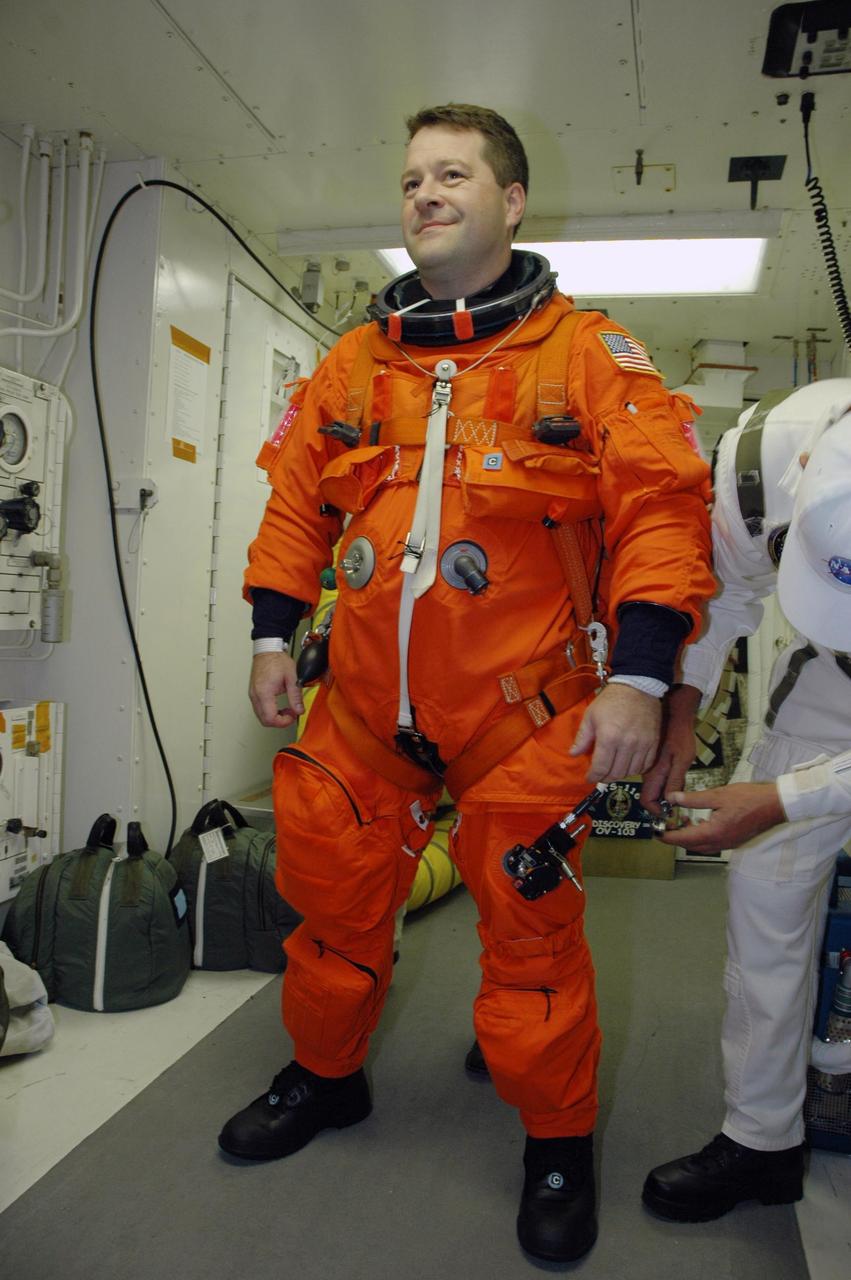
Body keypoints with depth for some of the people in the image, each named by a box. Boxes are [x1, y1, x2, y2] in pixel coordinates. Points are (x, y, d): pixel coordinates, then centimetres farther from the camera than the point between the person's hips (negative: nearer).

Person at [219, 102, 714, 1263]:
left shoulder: (589, 354, -3)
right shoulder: (355, 362, 10)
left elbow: (660, 506, -9)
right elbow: (296, 499, 15)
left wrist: (640, 678, -17)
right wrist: (273, 636, 10)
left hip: (521, 714, -4)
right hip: (362, 706, 4)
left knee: (529, 930, 6)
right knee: (334, 900, 16)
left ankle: (558, 1142, 31)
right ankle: (325, 1077, 43)